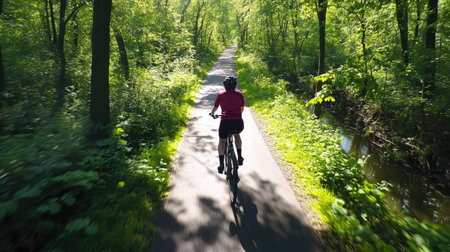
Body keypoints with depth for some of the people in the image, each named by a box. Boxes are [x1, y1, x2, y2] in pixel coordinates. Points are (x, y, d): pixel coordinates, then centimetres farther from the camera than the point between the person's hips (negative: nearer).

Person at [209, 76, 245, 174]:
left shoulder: (220, 95, 11)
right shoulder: (240, 95, 14)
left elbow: (215, 108, 25)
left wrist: (212, 114, 47)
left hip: (225, 122, -1)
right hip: (238, 123, 1)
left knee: (222, 141, 25)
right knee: (237, 135, 35)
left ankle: (221, 165, 18)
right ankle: (240, 158, 30)